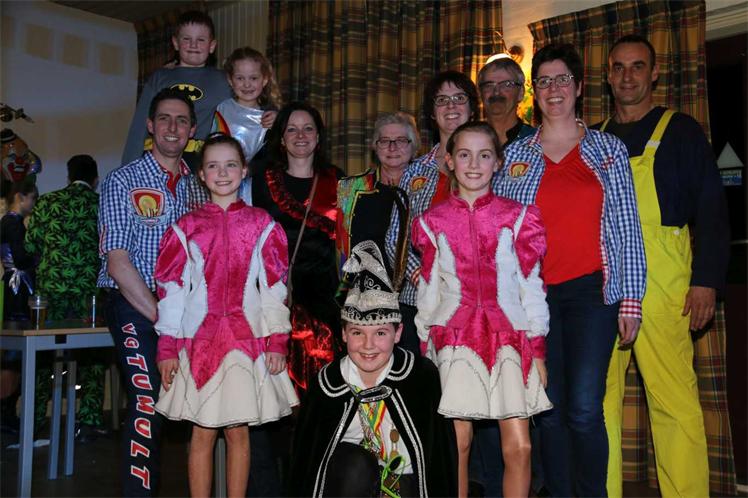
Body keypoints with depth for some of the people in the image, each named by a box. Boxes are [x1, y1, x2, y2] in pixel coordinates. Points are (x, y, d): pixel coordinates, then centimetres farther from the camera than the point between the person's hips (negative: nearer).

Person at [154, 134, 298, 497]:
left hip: (247, 339, 0)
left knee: (238, 431, 6)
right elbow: (170, 287, 4)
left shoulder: (261, 225, 5)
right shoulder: (187, 227, 5)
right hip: (199, 339, 0)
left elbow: (275, 286, 4)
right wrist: (167, 347, 0)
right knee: (202, 433, 5)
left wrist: (278, 342, -2)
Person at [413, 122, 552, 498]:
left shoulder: (518, 218, 7)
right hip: (454, 337, 0)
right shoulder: (433, 221, 8)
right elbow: (428, 290, 11)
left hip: (508, 336, 0)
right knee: (458, 445, 1)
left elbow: (531, 285, 6)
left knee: (519, 447, -3)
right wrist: (424, 352, 10)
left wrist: (538, 350, 3)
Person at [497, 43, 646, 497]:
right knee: (550, 410, 5)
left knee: (584, 410, -8)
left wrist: (631, 300, -1)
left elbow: (628, 228, 5)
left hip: (591, 290, -1)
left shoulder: (609, 149, 8)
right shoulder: (515, 155, 10)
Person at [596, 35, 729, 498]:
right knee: (598, 398, 5)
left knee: (674, 399, -6)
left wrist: (707, 280, -9)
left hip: (661, 283, -4)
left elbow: (711, 210, 1)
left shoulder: (681, 129, 7)